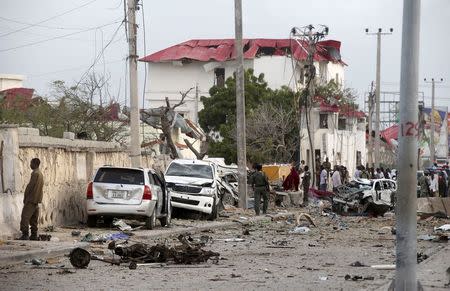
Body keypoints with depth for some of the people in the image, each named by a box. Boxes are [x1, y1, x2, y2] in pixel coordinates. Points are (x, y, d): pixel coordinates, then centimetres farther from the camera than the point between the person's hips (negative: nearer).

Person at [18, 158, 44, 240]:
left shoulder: (35, 173, -14)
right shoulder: (40, 174, 15)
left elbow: (30, 186, -16)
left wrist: (25, 197, -8)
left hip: (31, 199, -10)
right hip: (37, 200, 10)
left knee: (25, 216, -11)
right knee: (34, 218, 10)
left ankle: (25, 234, -16)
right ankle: (34, 235, 9)